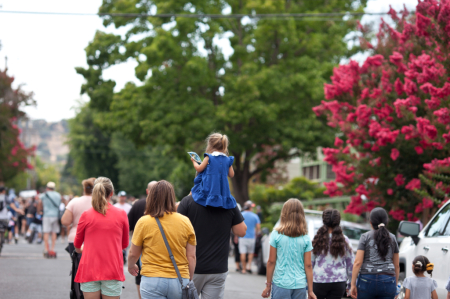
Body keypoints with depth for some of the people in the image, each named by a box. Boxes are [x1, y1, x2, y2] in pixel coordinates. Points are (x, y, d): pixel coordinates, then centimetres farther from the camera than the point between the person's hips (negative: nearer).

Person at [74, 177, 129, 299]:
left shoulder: (86, 215, -2)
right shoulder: (121, 214, -1)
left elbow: (77, 244, 13)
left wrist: (79, 250, 37)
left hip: (89, 270, 0)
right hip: (113, 270, 0)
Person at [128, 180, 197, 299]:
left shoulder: (143, 222, -4)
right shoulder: (185, 222, 1)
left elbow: (133, 254, 7)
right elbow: (191, 256, 5)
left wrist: (131, 266, 29)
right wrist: (189, 280, 18)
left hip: (152, 281, -2)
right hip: (180, 280, 2)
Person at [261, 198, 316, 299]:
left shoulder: (276, 235, -4)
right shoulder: (305, 238, 0)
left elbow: (271, 262, -2)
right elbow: (308, 265, 1)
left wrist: (268, 285, 7)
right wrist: (310, 291, 7)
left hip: (281, 284, -2)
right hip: (300, 285, 2)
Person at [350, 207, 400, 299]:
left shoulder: (365, 237, 2)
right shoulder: (392, 238, 11)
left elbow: (358, 262, -5)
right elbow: (397, 265, 13)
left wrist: (353, 284, -3)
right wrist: (395, 285, 22)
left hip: (367, 280, -2)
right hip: (388, 281, 2)